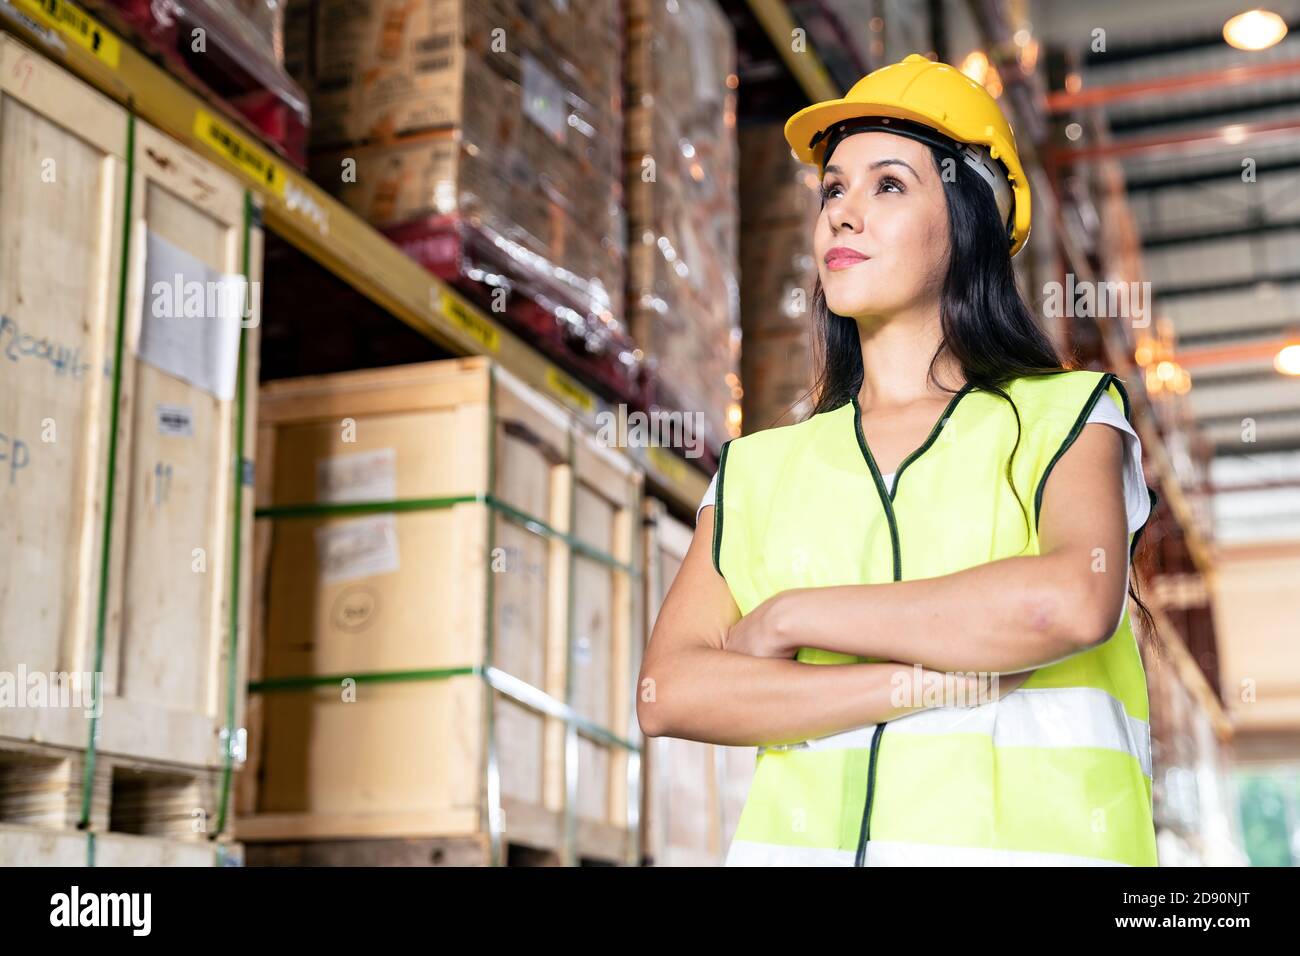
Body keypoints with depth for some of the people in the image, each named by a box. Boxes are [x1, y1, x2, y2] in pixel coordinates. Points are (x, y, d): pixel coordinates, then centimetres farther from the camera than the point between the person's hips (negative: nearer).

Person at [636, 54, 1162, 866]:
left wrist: (790, 615, -6)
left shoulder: (1064, 415, 8)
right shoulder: (758, 469, 13)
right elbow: (668, 692, 0)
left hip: (1024, 839, -1)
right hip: (800, 836, 2)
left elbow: (1073, 600, -12)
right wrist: (945, 680, -8)